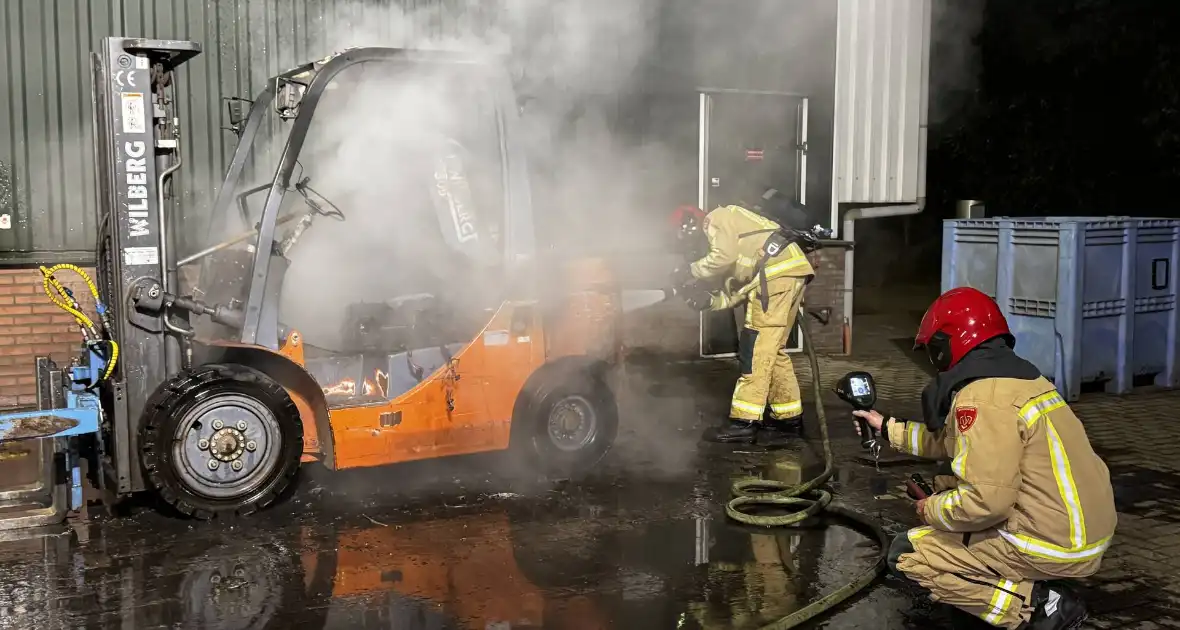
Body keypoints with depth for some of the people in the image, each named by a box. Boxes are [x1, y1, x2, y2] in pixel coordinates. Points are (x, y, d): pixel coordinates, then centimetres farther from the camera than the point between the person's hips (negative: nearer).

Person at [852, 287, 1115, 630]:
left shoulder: (981, 395, -20)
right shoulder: (1015, 374, 10)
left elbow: (987, 500, -26)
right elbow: (953, 440, 23)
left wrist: (932, 510, -6)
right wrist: (889, 428, 31)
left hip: (1055, 545, -9)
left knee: (906, 556, -3)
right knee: (949, 489, 24)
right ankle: (1041, 592, 15)